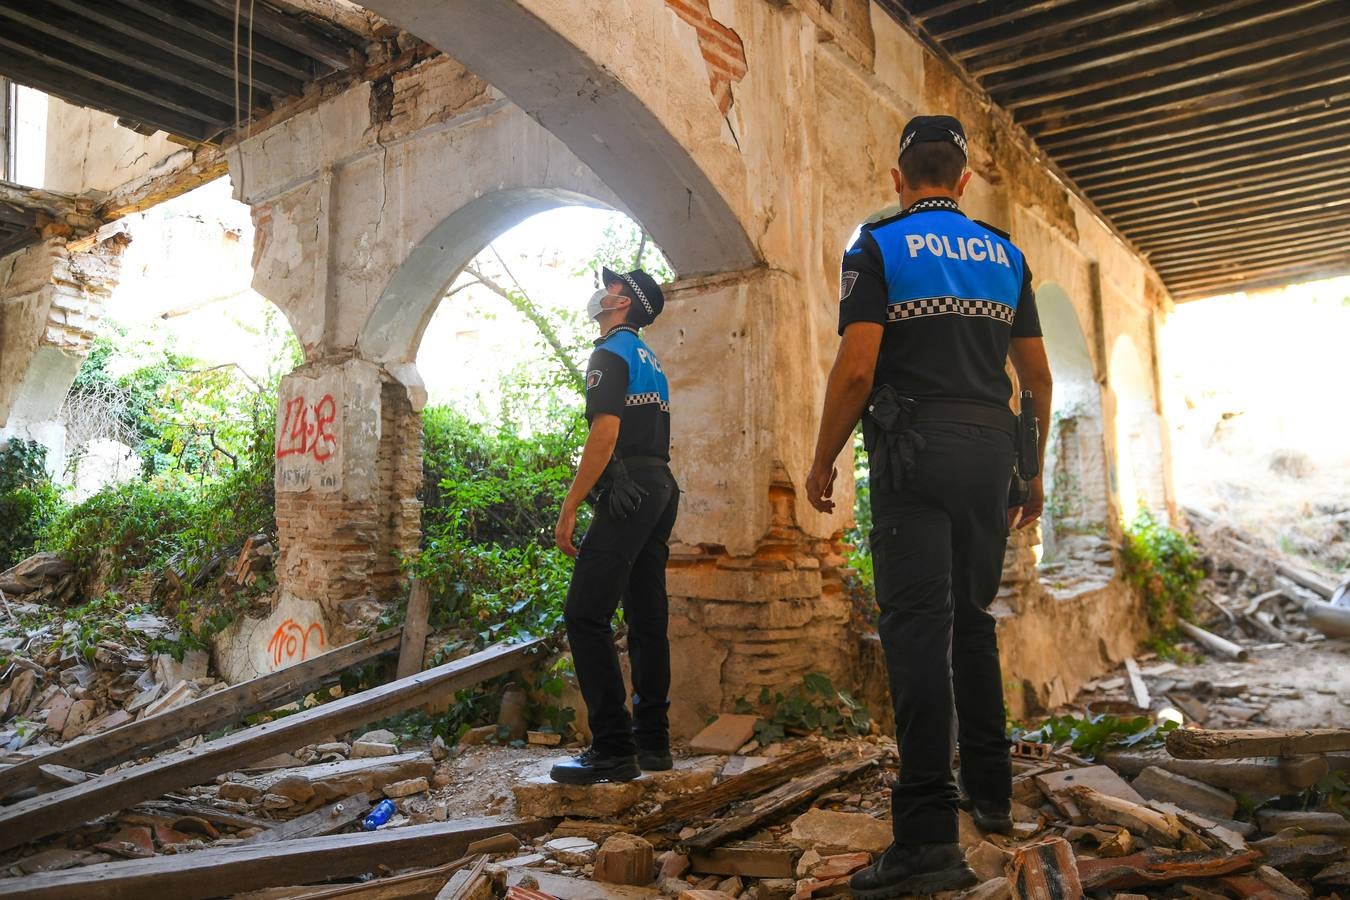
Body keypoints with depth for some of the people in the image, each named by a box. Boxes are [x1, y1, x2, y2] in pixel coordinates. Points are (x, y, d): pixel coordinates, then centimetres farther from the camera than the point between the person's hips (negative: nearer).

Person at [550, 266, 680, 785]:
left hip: (627, 494, -10)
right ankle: (653, 742, 14)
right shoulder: (649, 360, 24)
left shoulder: (610, 352, -5)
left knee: (586, 615, -11)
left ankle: (613, 750, -12)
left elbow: (605, 435, -16)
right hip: (662, 489, 10)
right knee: (647, 619, 10)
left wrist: (569, 508, -16)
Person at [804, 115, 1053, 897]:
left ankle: (929, 834, -12)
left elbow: (856, 368, -12)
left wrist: (823, 460, -2)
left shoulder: (879, 247, -1)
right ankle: (992, 792, 27)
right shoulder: (1006, 254, 14)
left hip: (914, 445, -5)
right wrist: (1034, 471, 21)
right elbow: (1037, 374, 13)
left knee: (918, 622, -9)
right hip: (990, 447, 5)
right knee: (972, 617, 17)